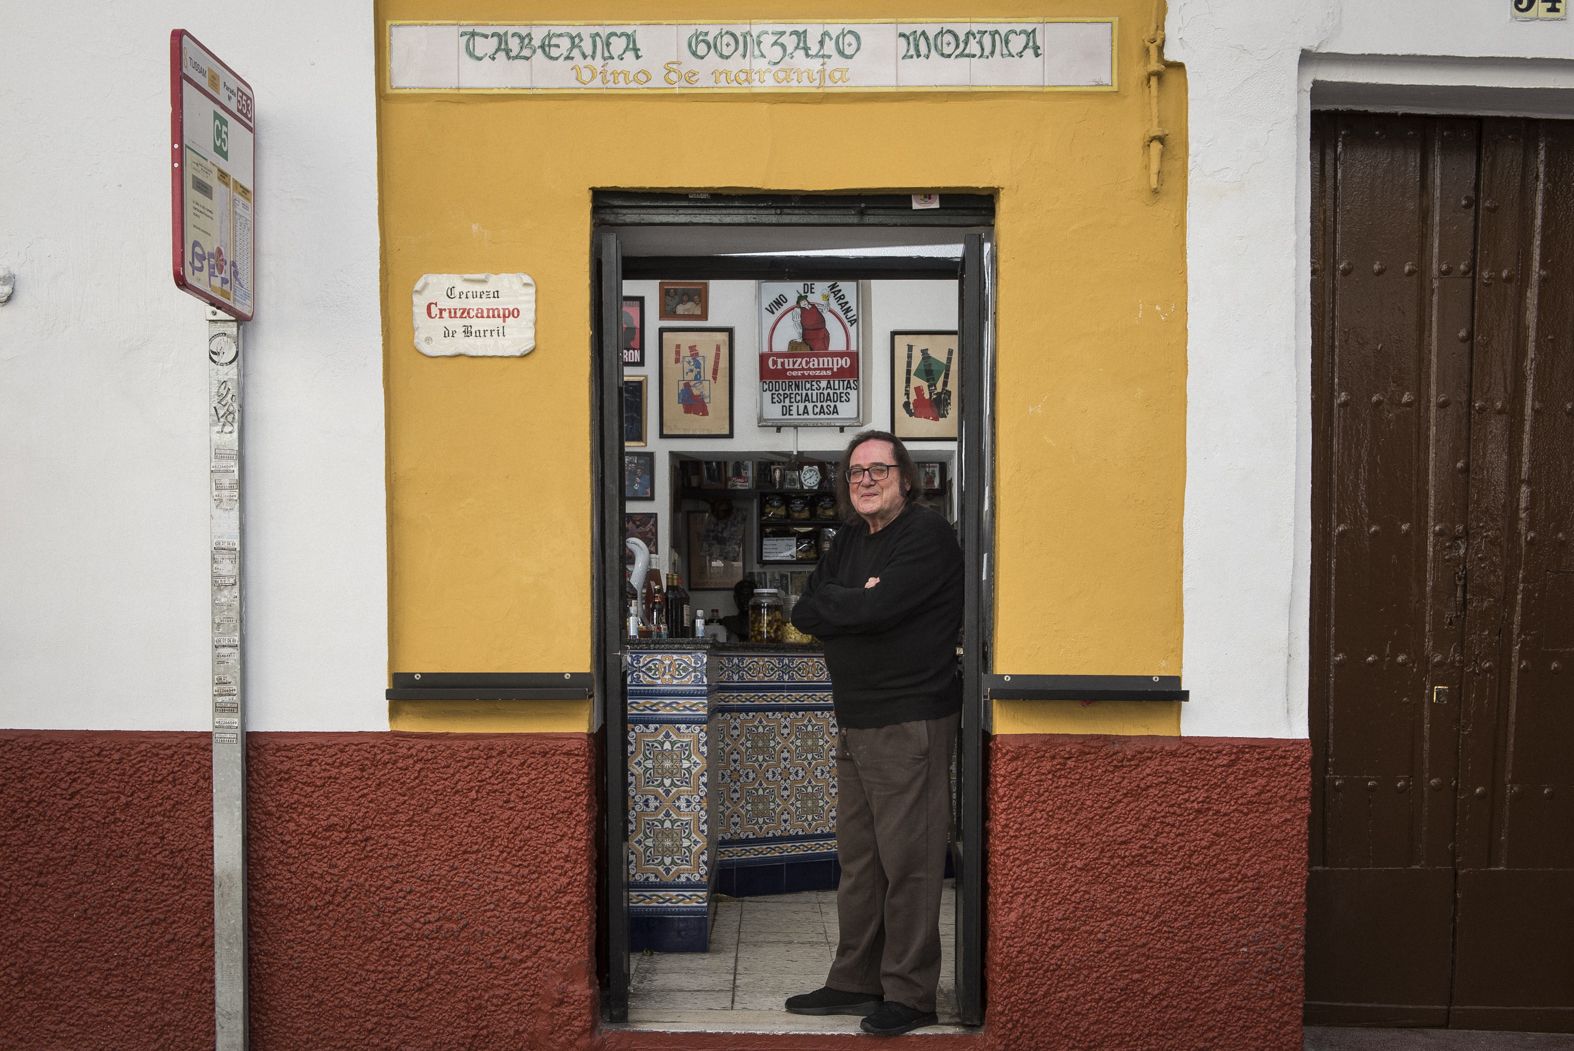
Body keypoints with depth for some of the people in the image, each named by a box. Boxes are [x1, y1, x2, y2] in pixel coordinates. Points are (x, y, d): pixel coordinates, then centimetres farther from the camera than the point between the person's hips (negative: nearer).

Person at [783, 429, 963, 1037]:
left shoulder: (927, 536, -10)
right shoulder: (850, 540, 17)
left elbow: (876, 609, -22)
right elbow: (804, 613, 8)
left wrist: (832, 605, -4)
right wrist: (855, 601, -9)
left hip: (910, 723, -8)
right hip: (855, 722, 8)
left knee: (908, 861, -2)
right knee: (858, 860, 14)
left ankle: (909, 994, 10)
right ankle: (856, 981, 25)